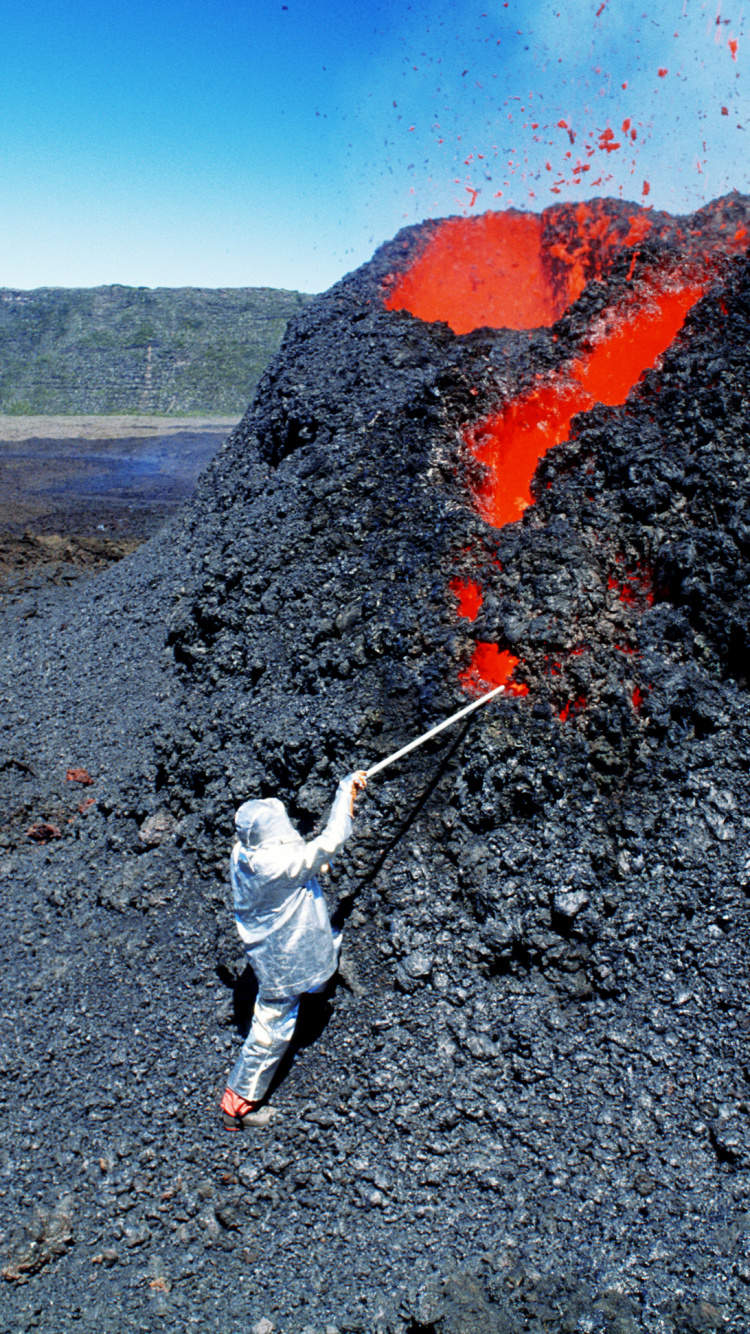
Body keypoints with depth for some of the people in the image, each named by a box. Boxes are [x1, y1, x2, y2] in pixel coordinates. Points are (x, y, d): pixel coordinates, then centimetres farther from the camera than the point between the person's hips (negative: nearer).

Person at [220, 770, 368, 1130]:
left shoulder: (242, 854, -12)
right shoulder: (287, 863, -37)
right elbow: (333, 838, -31)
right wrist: (347, 789, -17)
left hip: (264, 948, 8)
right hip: (284, 961, -8)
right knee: (272, 1029, 9)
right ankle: (239, 1103, 25)